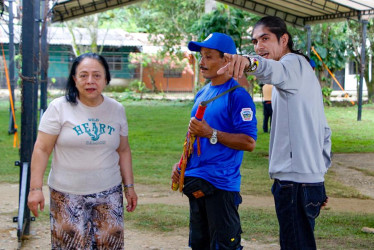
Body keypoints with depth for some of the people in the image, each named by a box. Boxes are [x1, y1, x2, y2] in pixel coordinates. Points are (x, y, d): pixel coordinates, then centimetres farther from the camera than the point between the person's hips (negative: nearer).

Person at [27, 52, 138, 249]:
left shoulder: (117, 110, 7)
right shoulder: (59, 107, -5)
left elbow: (123, 150, 14)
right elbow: (42, 149, -6)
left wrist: (129, 186, 12)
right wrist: (35, 188, -12)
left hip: (109, 193, 3)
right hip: (67, 195, -3)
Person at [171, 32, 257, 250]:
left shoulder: (237, 95, -12)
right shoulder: (202, 94, 14)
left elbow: (249, 142, -18)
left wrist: (211, 133, -24)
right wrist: (181, 163, 10)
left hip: (221, 184, -9)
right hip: (196, 183, 9)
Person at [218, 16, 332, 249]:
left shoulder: (294, 62, -7)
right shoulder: (305, 72, 25)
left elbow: (277, 71, -35)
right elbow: (324, 130, 26)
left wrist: (250, 62, -56)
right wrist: (321, 172, 24)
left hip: (295, 178, -11)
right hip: (312, 177, 11)